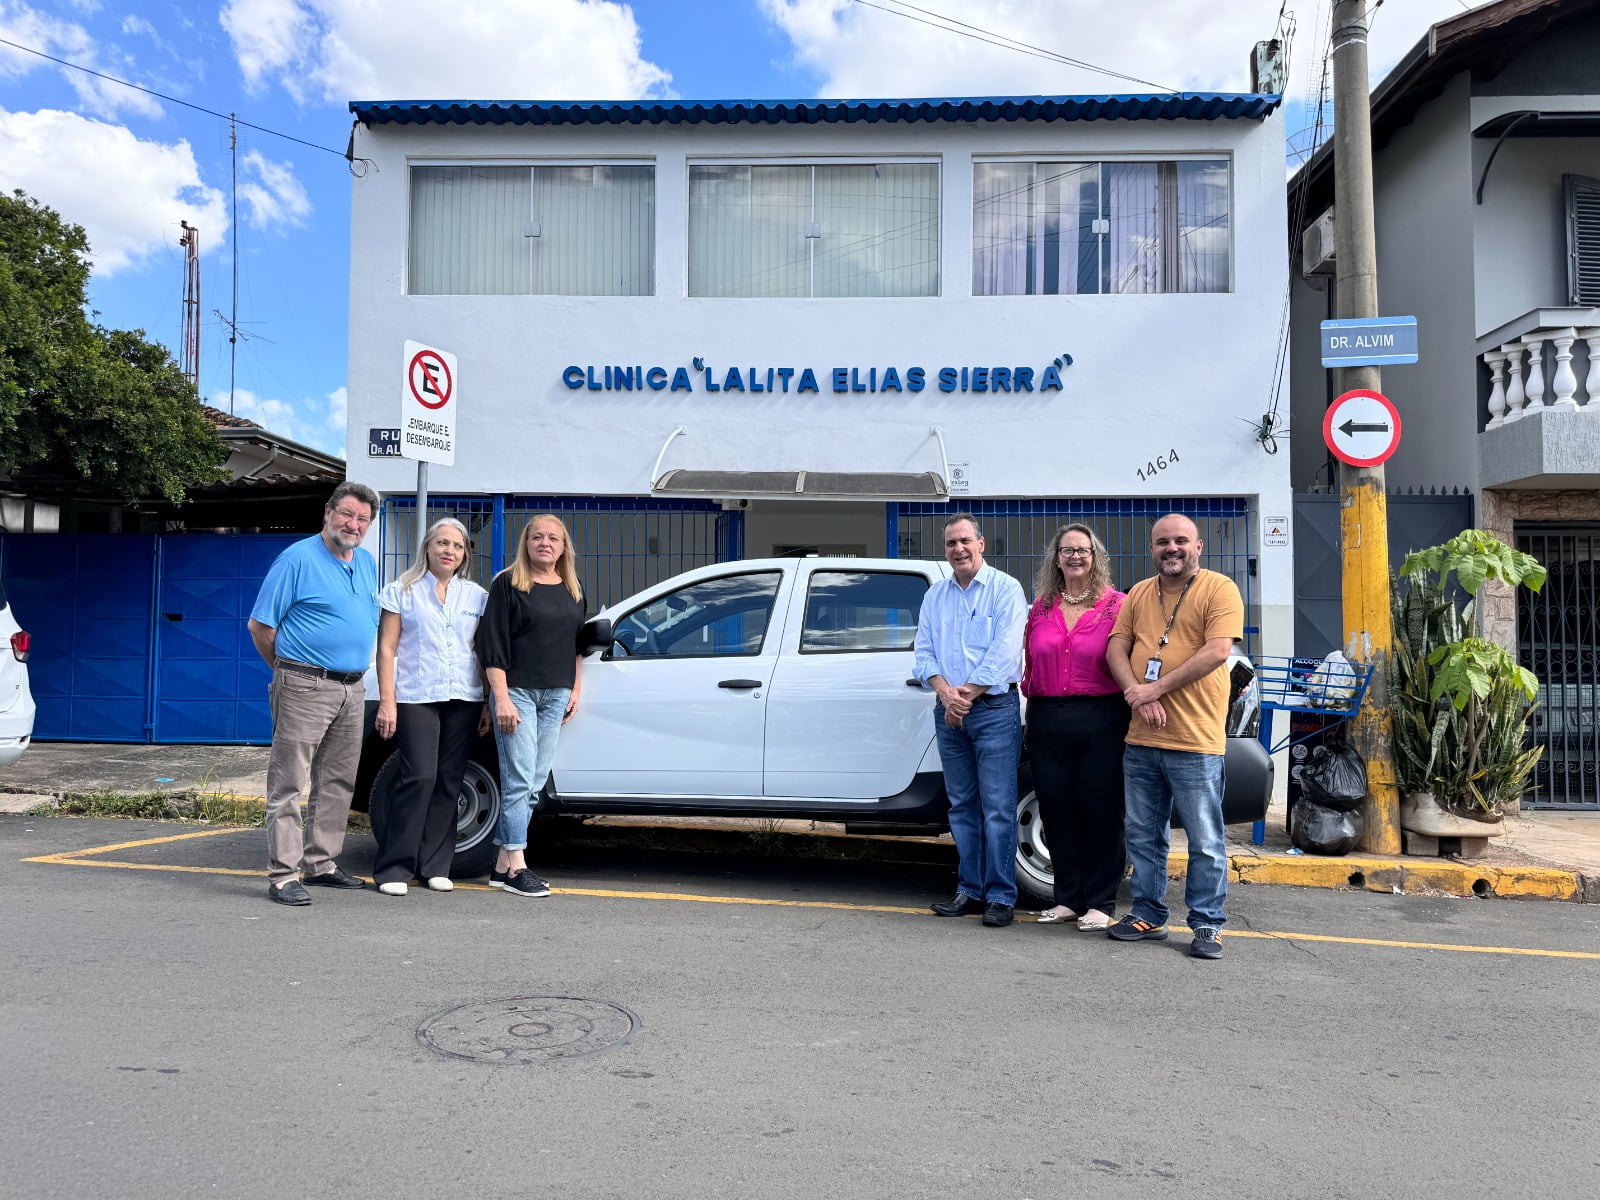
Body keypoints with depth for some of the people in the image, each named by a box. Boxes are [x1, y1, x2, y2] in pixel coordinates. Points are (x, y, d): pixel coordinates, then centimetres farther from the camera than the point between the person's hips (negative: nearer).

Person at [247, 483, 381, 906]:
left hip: (352, 690, 7)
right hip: (305, 689, -7)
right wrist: (288, 669, 4)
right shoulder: (297, 559, -7)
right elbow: (259, 625, -5)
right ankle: (283, 875, -1)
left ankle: (321, 864, 24)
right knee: (288, 784, -4)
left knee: (338, 783, 13)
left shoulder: (368, 564, 14)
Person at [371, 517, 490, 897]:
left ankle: (435, 866, 13)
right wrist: (387, 702, -6)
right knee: (420, 778, -13)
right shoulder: (403, 592, 5)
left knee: (449, 782, 5)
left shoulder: (477, 596, 12)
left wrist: (488, 704, 6)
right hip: (416, 697, -3)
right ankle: (394, 867, -3)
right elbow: (387, 649, 2)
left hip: (464, 699, 3)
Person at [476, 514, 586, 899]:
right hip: (517, 691, -6)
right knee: (519, 780, -9)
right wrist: (501, 696, -14)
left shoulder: (573, 590, 15)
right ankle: (516, 868, -4)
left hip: (555, 695, 6)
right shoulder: (508, 584, -2)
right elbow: (492, 644, -7)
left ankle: (502, 865, 13)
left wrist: (575, 690, 14)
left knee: (535, 784, 5)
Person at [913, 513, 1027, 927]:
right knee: (962, 806, 10)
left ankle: (1000, 897, 1)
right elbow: (924, 652, 8)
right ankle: (970, 890, 18)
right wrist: (946, 693, -10)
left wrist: (966, 695, -13)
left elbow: (1005, 652, -12)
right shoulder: (935, 596, 14)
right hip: (948, 713, 5)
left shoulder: (1006, 589, -2)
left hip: (995, 710, -5)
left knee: (998, 808, -5)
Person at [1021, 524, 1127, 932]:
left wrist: (1133, 699, -14)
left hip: (1101, 721, -4)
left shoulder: (1117, 606, 1)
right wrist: (1032, 708, 9)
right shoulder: (1040, 608, 12)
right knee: (1056, 809, 9)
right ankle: (1068, 898, 21)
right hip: (1048, 721, 4)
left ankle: (1100, 903, 14)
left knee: (1100, 811, 2)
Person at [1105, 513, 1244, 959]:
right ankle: (1148, 916, 26)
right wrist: (1137, 695, -11)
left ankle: (1206, 925, 16)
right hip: (1140, 740, 6)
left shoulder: (1219, 590, -4)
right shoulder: (1138, 594, 13)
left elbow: (1217, 652, -16)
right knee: (1142, 836, 14)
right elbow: (1116, 649, 7)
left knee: (1206, 842, 3)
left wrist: (1156, 688, -17)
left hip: (1195, 743, -5)